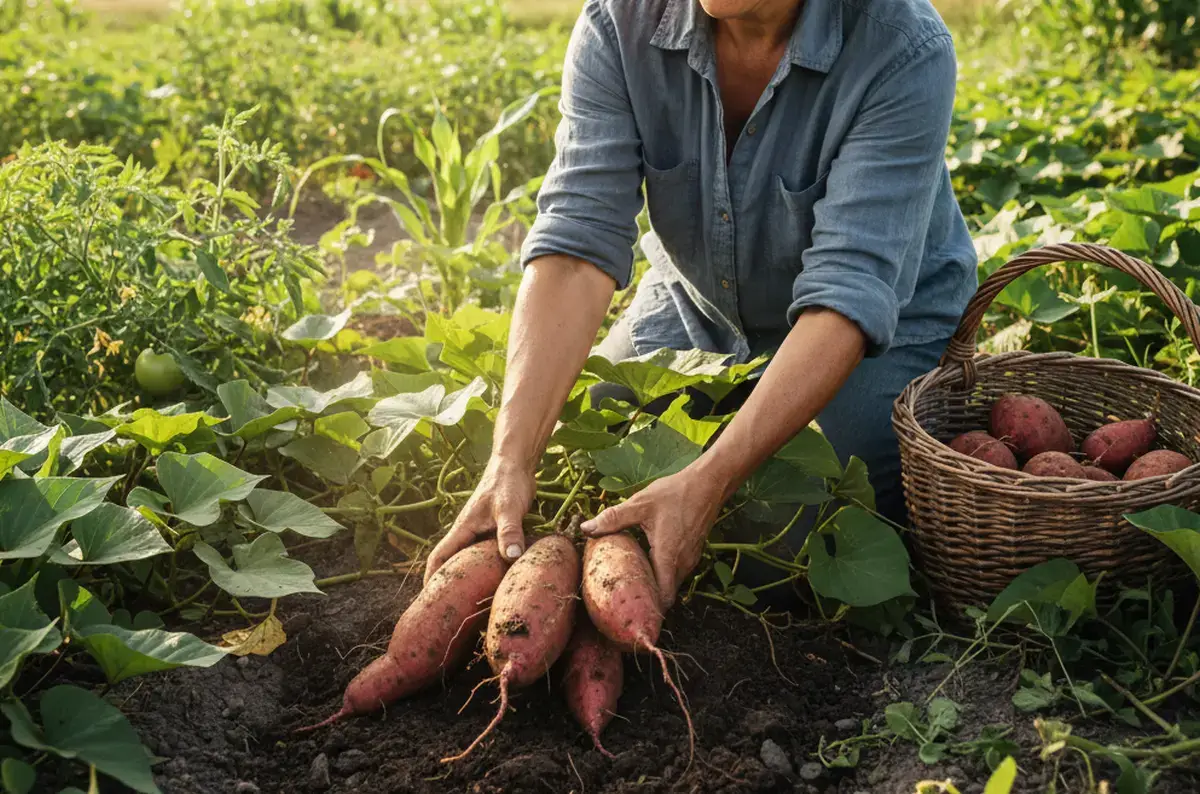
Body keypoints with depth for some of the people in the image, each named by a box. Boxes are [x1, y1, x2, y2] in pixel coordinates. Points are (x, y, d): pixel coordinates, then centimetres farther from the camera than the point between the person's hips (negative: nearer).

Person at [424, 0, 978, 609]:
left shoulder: (906, 50, -31)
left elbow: (847, 293, -37)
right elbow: (576, 245, -30)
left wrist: (705, 487, -47)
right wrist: (511, 459, -42)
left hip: (881, 328, -3)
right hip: (696, 304, 3)